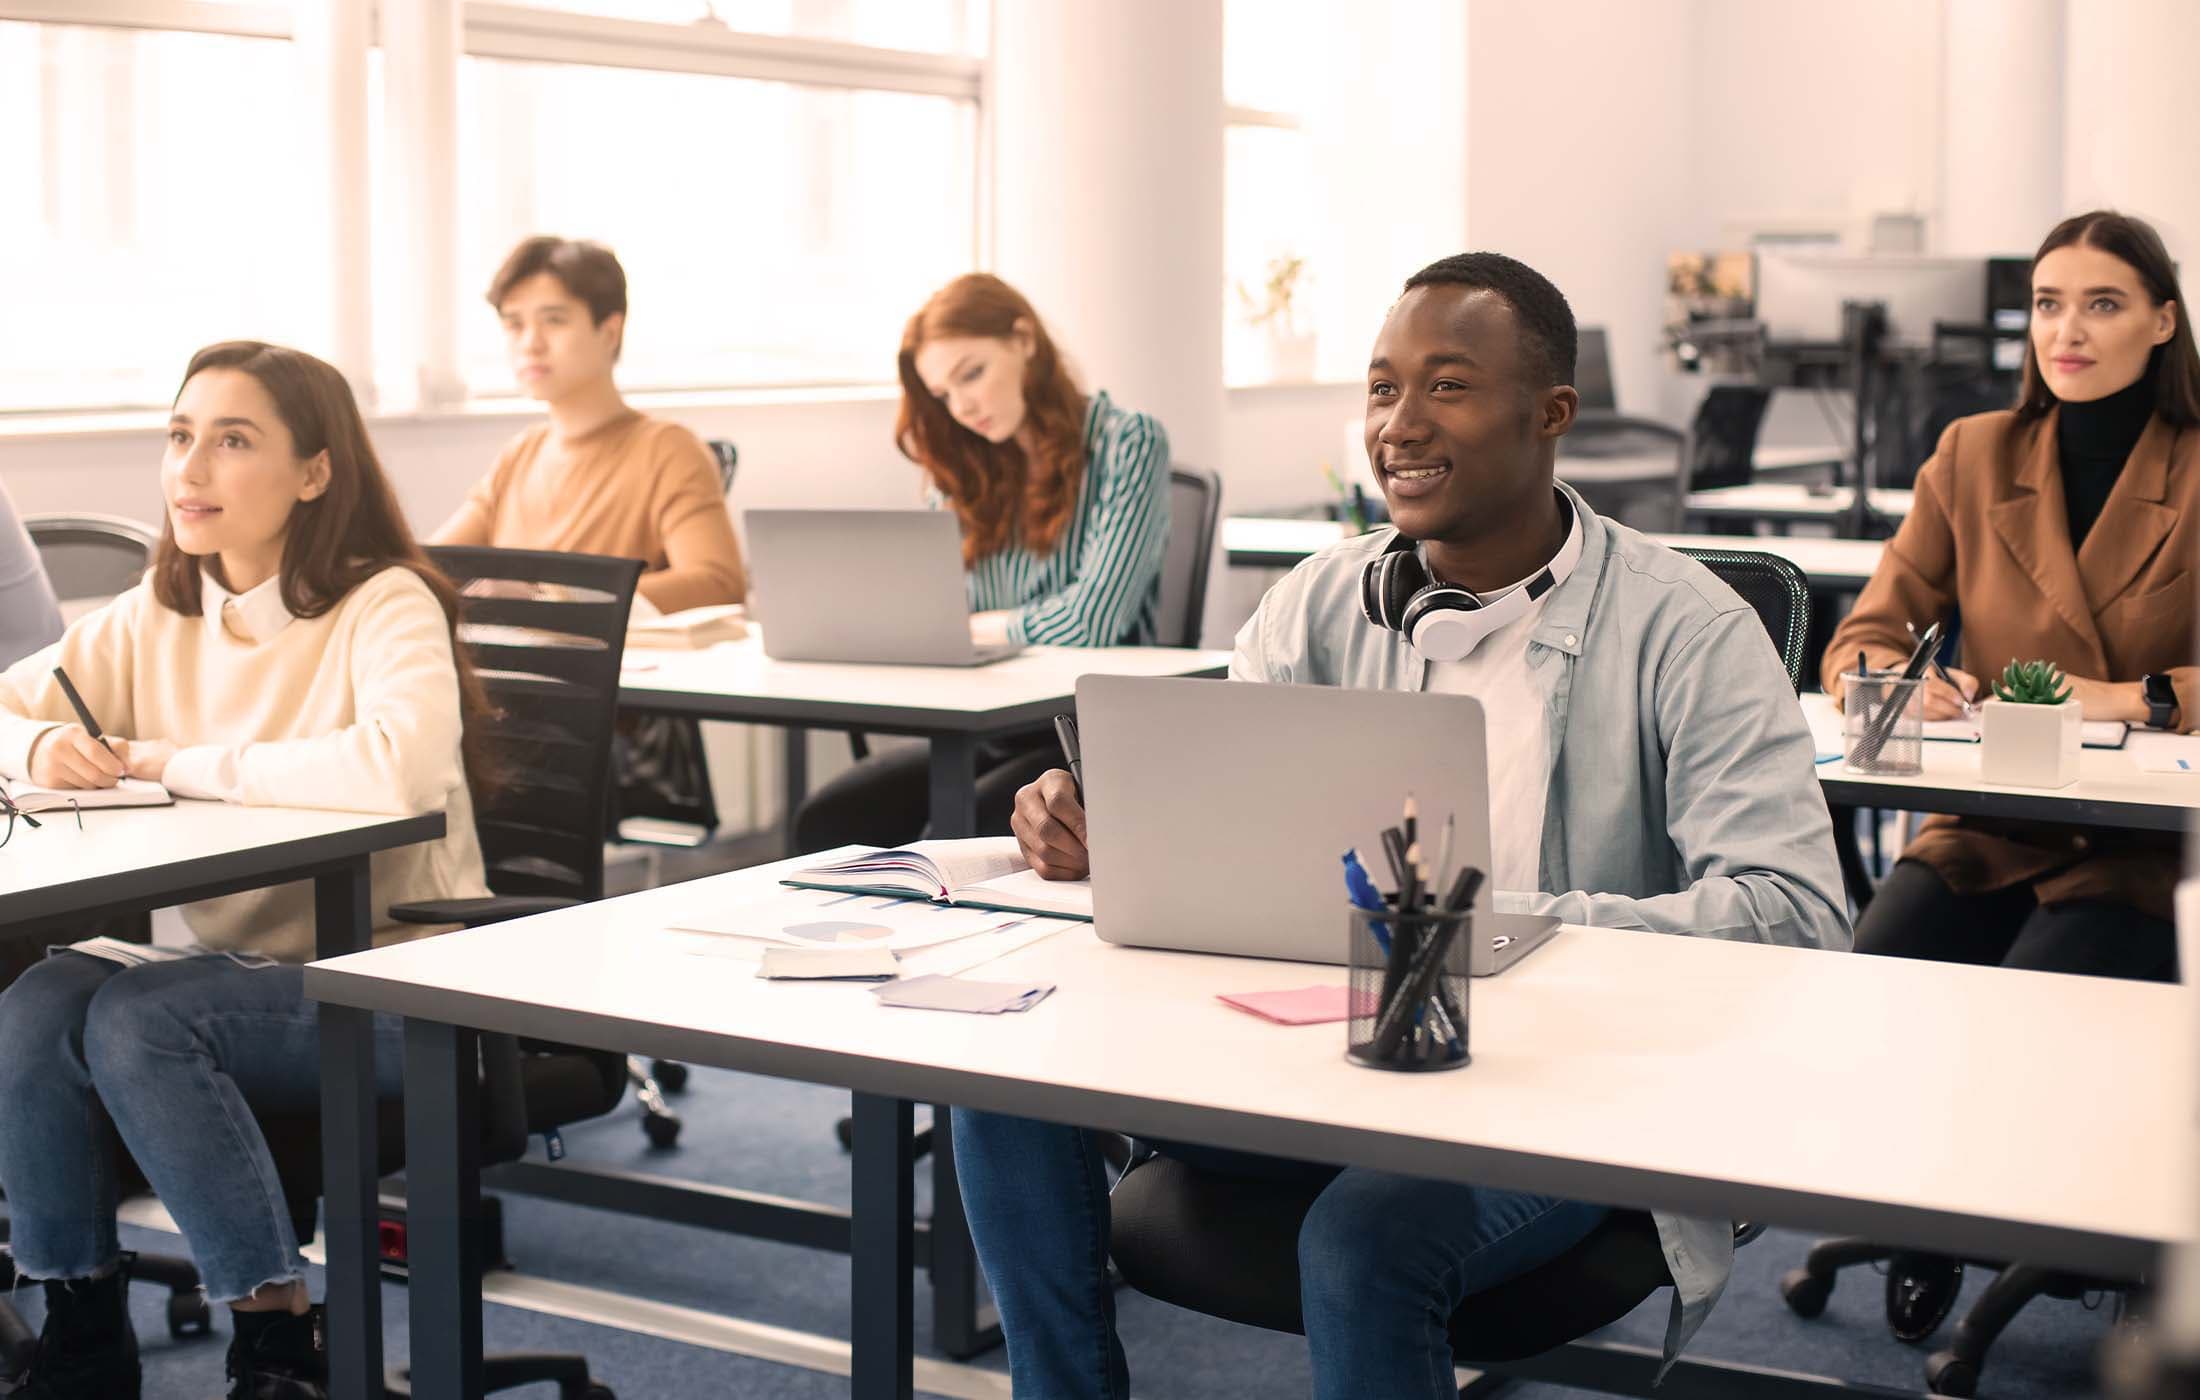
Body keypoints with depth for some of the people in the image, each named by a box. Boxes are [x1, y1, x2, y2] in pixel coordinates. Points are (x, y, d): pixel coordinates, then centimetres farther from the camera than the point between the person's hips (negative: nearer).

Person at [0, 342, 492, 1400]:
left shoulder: (388, 607, -12)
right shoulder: (157, 618, 8)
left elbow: (401, 767, -32)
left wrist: (179, 764, -21)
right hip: (235, 967, 6)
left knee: (136, 1019, -29)